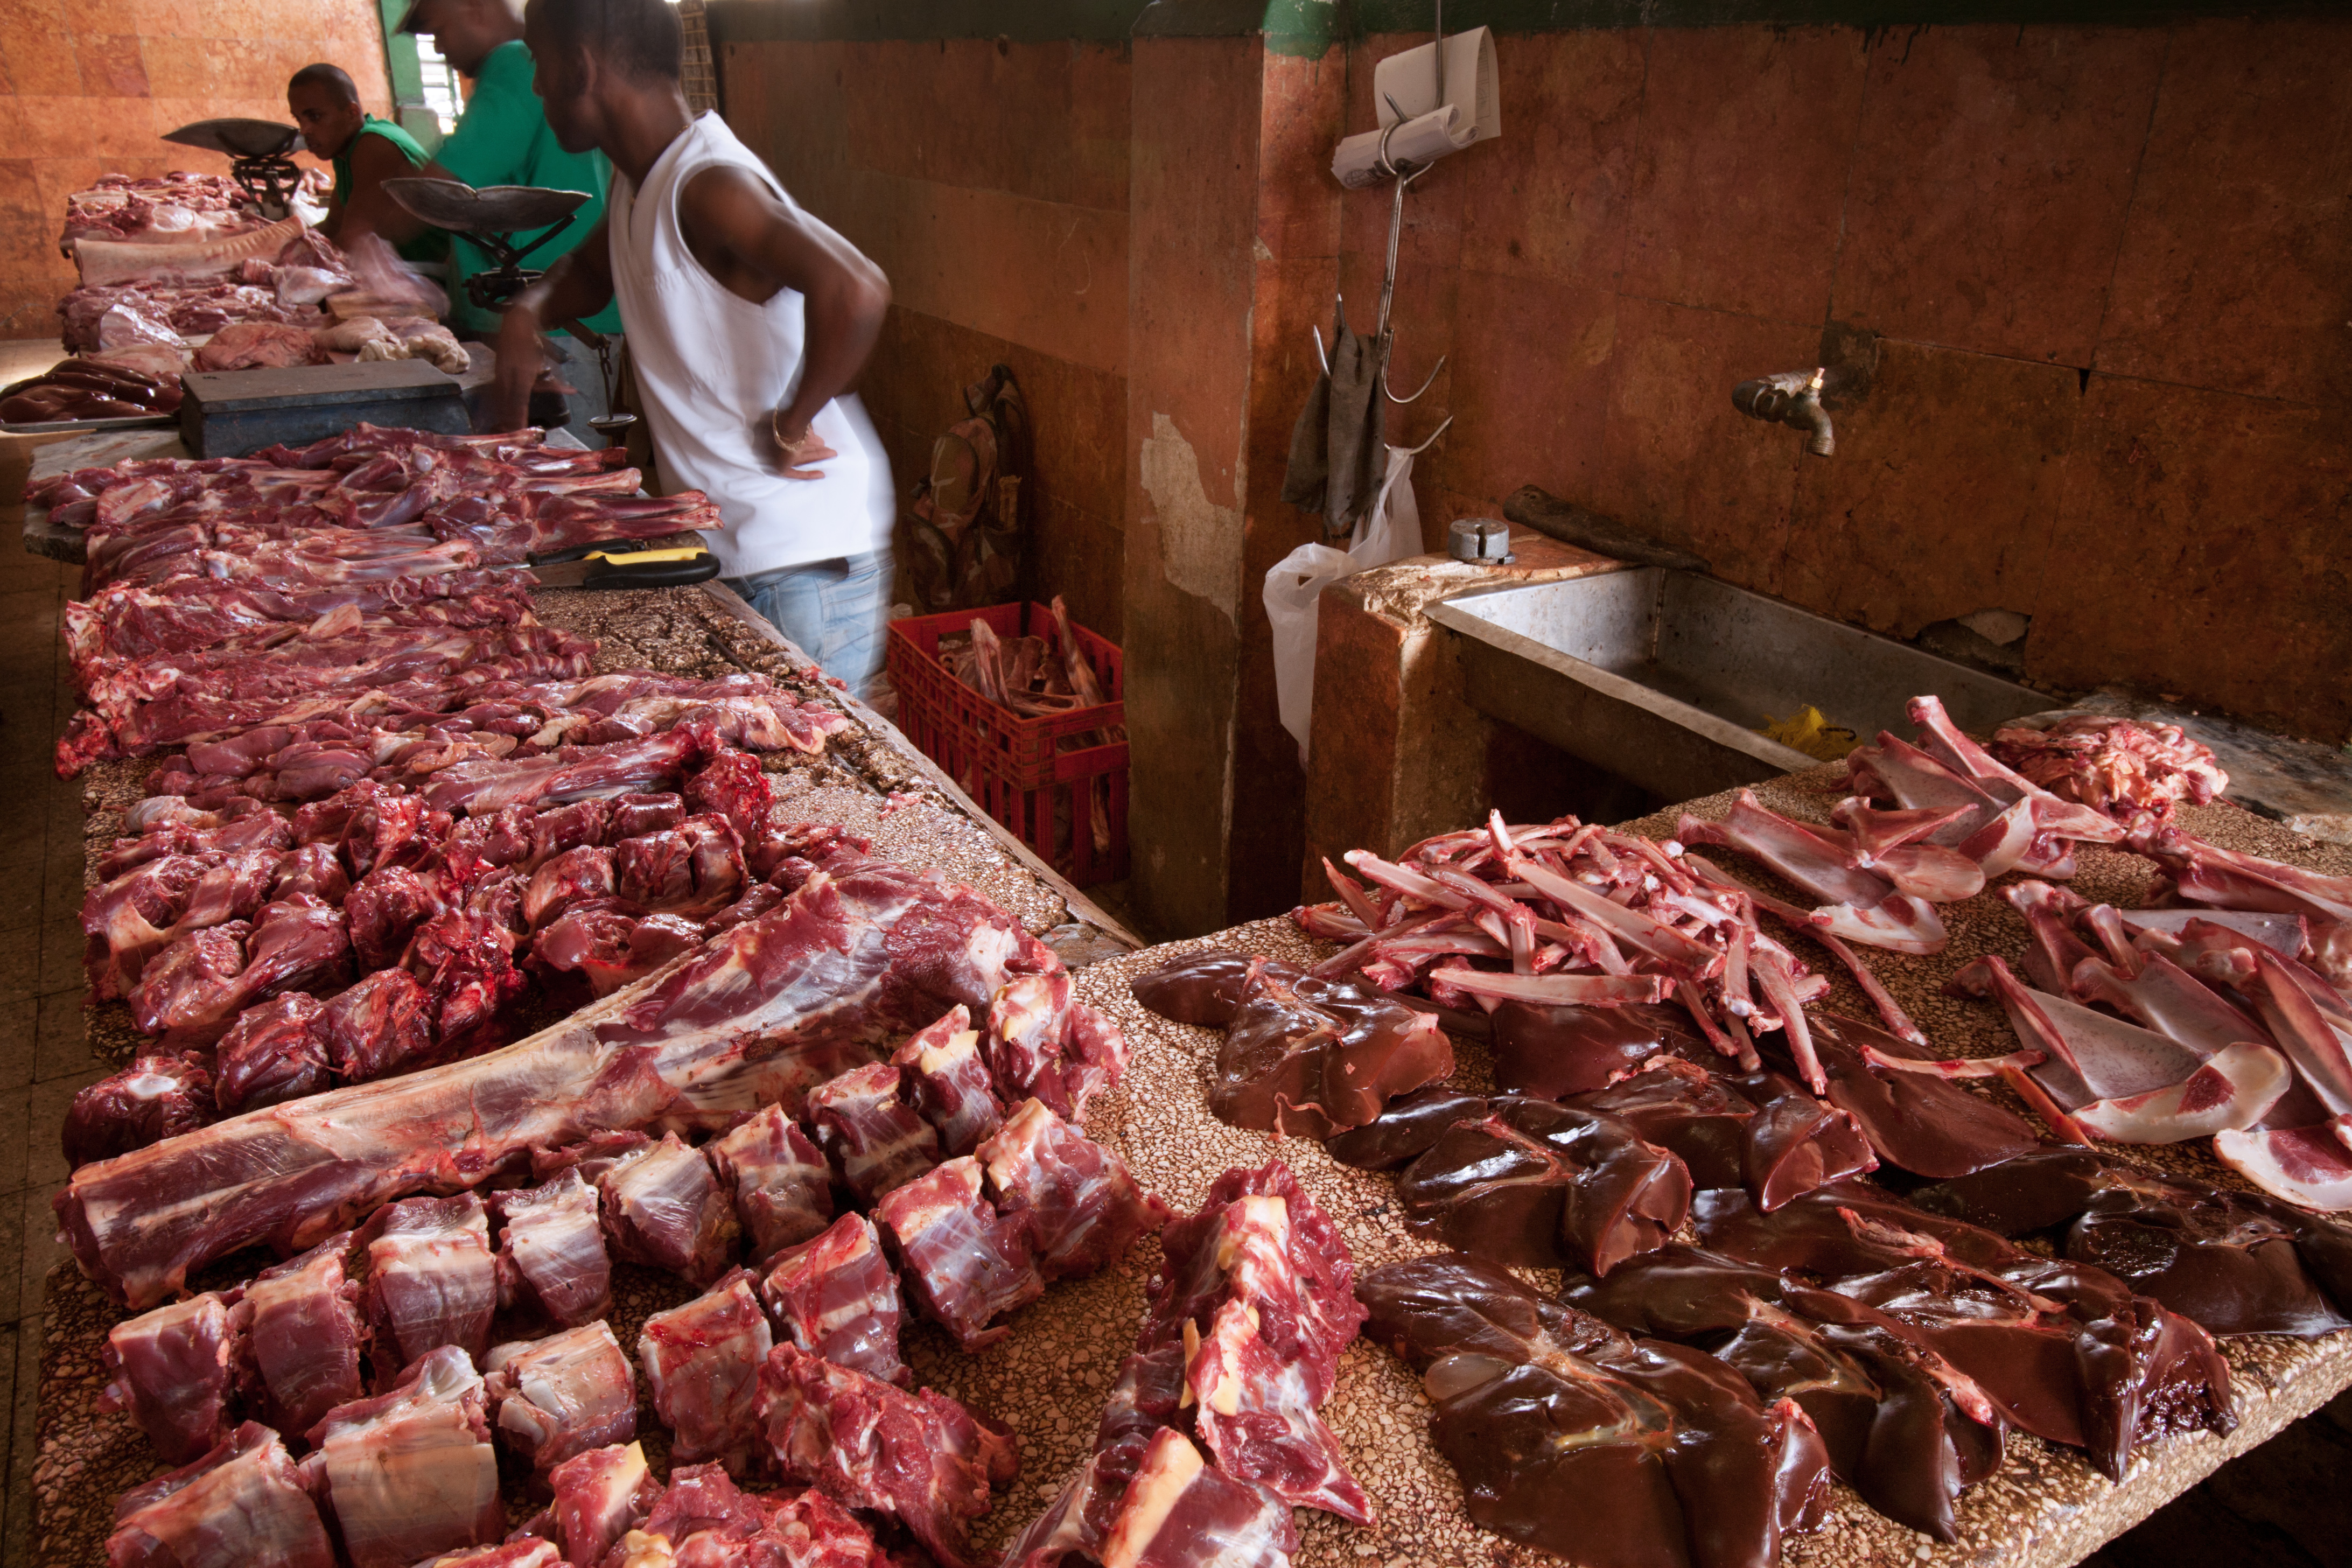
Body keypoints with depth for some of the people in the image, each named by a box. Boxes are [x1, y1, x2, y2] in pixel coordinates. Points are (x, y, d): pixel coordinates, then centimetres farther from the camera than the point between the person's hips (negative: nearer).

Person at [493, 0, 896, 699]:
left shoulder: (708, 187, -20)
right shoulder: (638, 179, 9)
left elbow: (855, 291, -37)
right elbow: (593, 268, 31)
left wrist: (789, 427, -24)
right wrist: (531, 310, 9)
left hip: (807, 559, -9)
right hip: (721, 542, 9)